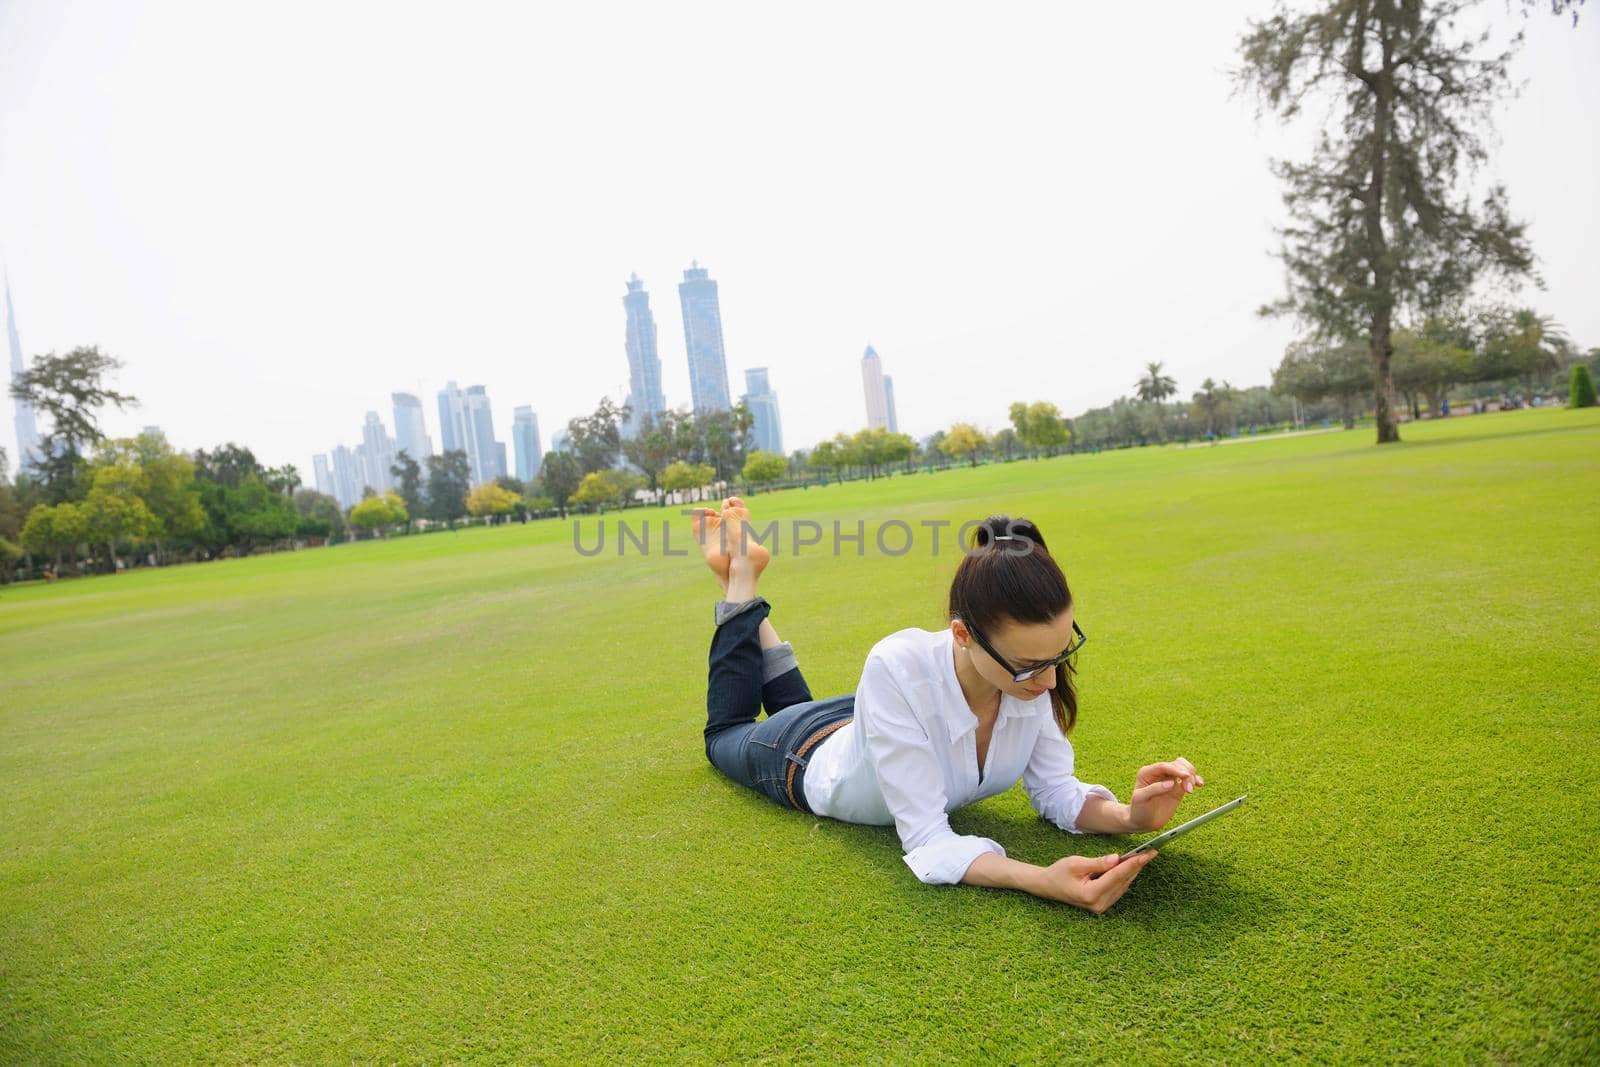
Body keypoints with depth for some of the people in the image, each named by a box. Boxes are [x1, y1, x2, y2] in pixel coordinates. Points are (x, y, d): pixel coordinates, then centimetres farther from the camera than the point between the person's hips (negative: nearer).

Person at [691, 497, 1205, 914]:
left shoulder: (1035, 672, -33)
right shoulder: (897, 672, -48)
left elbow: (1056, 793, -22)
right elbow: (928, 843, -45)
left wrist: (1129, 816, -42)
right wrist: (1042, 881, -60)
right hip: (807, 762, -4)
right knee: (727, 732, 32)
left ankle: (748, 594, 41)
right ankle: (740, 581, 33)